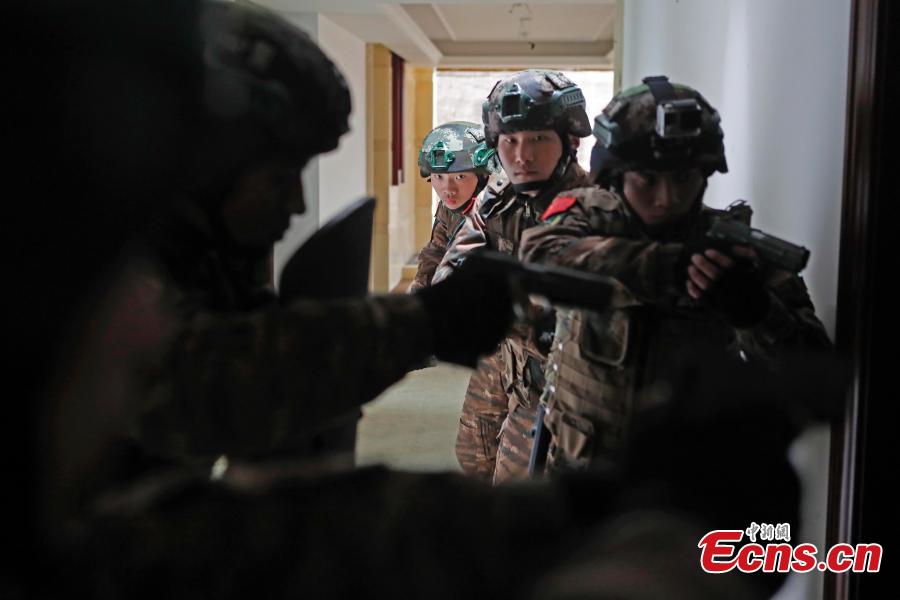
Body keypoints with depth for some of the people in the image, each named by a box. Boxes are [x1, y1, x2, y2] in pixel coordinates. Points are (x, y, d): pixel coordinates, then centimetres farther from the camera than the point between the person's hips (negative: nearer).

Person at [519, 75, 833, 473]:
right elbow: (542, 254, -33)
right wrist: (669, 266, -42)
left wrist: (753, 310, -37)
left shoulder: (735, 248, -10)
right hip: (578, 463, 1)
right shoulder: (589, 214, -9)